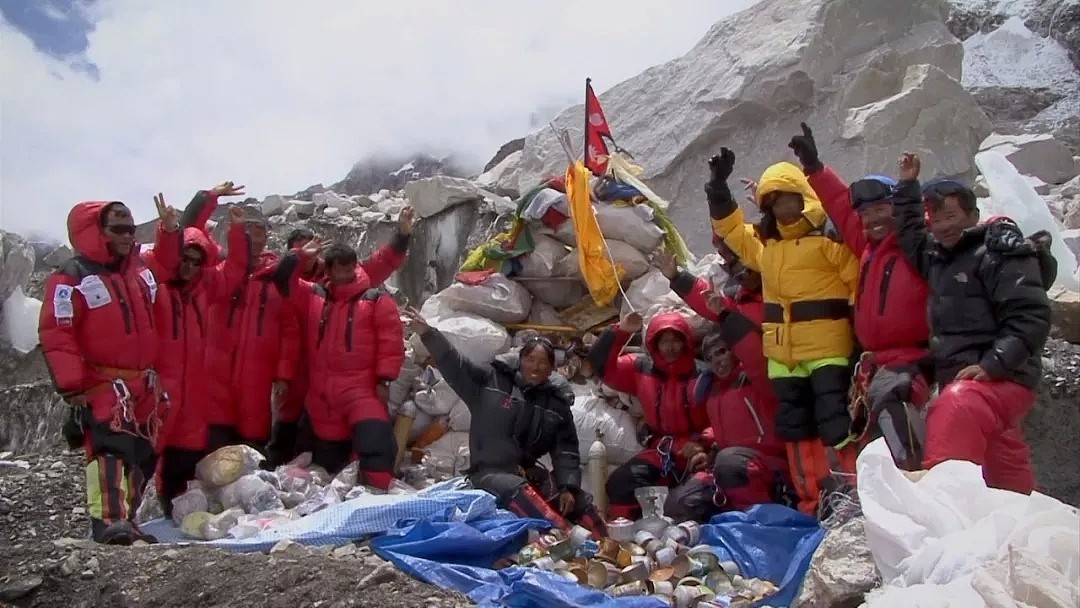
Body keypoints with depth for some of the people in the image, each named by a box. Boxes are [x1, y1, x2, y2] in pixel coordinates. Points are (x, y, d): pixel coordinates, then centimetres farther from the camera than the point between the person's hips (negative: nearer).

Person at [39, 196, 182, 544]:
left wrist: (168, 230, 13)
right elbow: (55, 335, -14)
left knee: (142, 452, 10)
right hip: (103, 384, -8)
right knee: (111, 449, -22)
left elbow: (167, 263, 33)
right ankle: (108, 521, -28)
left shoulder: (140, 268, 11)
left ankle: (125, 518, 20)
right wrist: (72, 385, -19)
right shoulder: (71, 279, -11)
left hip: (144, 382, 8)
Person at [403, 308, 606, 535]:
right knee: (520, 492, -36)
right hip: (490, 472, -5)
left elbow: (566, 450, 6)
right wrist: (426, 332, -19)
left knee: (580, 500, -10)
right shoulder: (491, 380, 1)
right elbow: (454, 365, -6)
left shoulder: (557, 402, 8)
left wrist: (568, 486, -9)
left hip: (530, 473, 5)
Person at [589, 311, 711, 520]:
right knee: (620, 482, -14)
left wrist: (705, 445, -23)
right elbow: (602, 366, 3)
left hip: (697, 451, -4)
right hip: (660, 451, 4)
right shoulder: (642, 369, 4)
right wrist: (620, 332, -8)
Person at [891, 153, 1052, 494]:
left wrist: (992, 364, -25)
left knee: (955, 410, -38)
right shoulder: (938, 254, 18)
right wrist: (908, 187, 32)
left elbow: (1030, 318, -16)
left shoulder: (1001, 253, -7)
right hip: (959, 382, 9)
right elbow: (910, 233, 40)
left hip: (1001, 380, -9)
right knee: (1011, 478, 11)